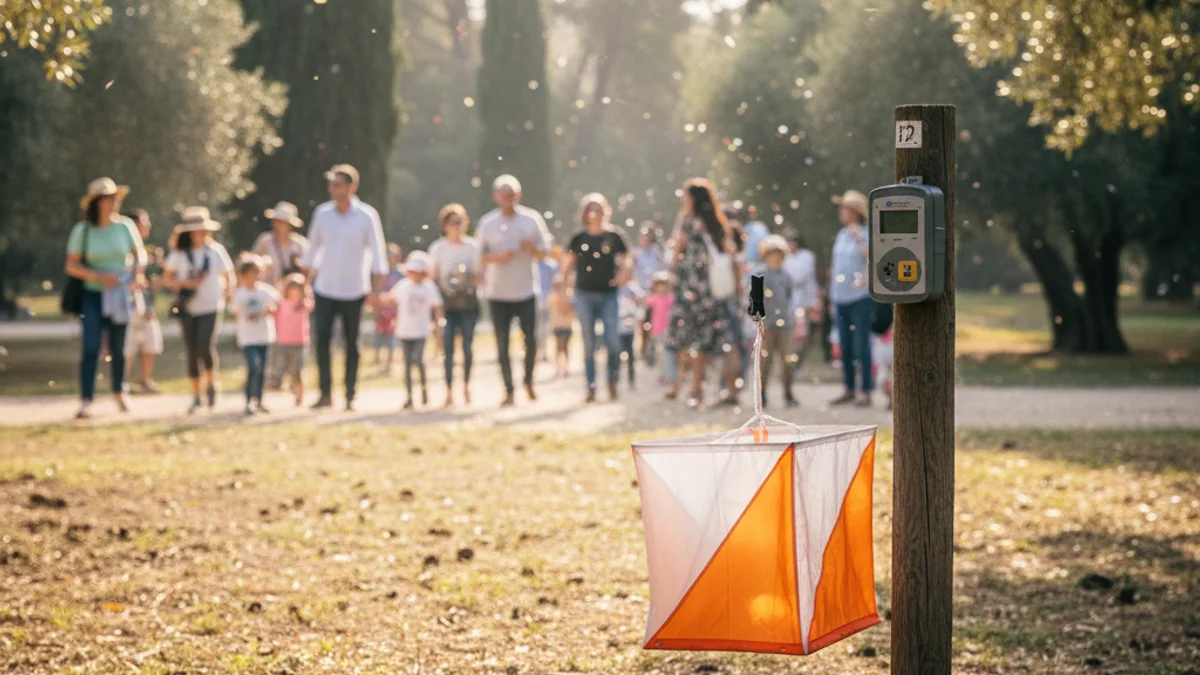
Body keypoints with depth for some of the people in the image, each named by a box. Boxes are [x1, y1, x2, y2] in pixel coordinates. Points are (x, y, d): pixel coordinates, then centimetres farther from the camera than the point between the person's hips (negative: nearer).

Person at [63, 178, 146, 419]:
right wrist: (99, 276, -19)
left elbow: (140, 252, 11)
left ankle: (119, 392, 33)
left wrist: (138, 265, -12)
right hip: (93, 295, -2)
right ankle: (85, 402, -15)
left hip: (120, 296, 2)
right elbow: (71, 266, -7)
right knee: (91, 348, -14)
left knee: (118, 349, 11)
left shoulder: (124, 226, -1)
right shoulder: (82, 230, -7)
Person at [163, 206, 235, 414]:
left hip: (211, 307, -1)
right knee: (192, 352, 4)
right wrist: (186, 282, -12)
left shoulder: (216, 250, 0)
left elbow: (228, 274, 10)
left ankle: (211, 384, 10)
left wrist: (227, 292, -6)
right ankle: (196, 396, 15)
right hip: (188, 309, 1)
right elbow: (167, 279, 3)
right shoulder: (178, 254, 0)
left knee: (206, 348, -17)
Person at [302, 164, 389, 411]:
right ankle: (325, 394, -6)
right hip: (325, 289, 2)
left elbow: (377, 253, -3)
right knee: (322, 339, -10)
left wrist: (377, 289, -10)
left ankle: (350, 396, 11)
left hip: (354, 291, -2)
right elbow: (313, 249, 11)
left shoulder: (367, 216, -6)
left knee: (352, 344, 4)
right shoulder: (322, 213, 2)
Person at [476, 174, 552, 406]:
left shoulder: (532, 219, 4)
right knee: (502, 344, 0)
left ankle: (528, 381, 19)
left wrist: (532, 249, -14)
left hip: (526, 291, 0)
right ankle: (509, 390, 6)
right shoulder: (487, 223, 2)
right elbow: (479, 256, 4)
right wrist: (498, 257, -14)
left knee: (531, 339, -4)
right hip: (498, 293, 0)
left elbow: (544, 251, 8)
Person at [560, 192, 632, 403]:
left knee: (613, 342, -7)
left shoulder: (615, 236, 1)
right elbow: (568, 265, 10)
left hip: (609, 295, -1)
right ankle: (591, 387, 9)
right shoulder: (579, 238, 5)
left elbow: (625, 259, 6)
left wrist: (623, 273, -14)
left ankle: (612, 382, 12)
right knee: (588, 343, 3)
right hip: (584, 295, 1)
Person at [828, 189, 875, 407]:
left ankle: (866, 391, -5)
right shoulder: (841, 235, 16)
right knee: (845, 346, 9)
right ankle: (849, 390, 17)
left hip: (861, 297, -7)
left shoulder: (866, 234, -5)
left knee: (861, 345, -8)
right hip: (841, 298, 7)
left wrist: (859, 239, -21)